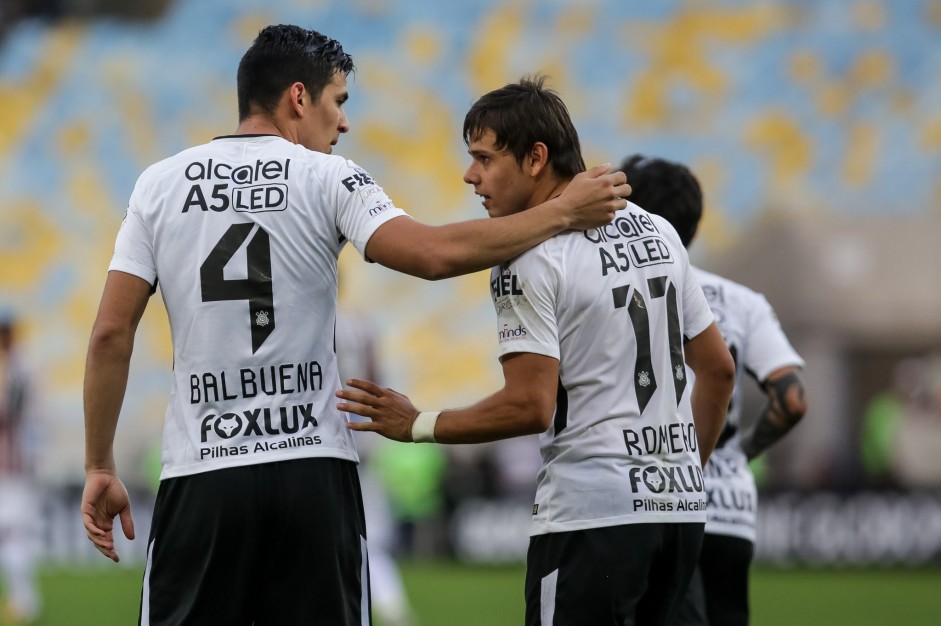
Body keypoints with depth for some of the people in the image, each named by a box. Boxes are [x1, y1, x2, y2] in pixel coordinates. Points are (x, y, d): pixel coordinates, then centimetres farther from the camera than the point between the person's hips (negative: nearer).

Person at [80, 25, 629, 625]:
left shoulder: (160, 184, 7)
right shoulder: (327, 178, 0)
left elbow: (111, 333, 3)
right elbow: (435, 254, -14)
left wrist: (100, 468, 10)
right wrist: (563, 213, -5)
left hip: (200, 474, 1)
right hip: (313, 472, -1)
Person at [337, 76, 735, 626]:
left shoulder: (529, 259, -11)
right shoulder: (657, 232, 14)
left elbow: (531, 406, -17)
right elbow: (718, 369, 18)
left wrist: (418, 426, -7)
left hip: (591, 514, -8)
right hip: (679, 505, 8)